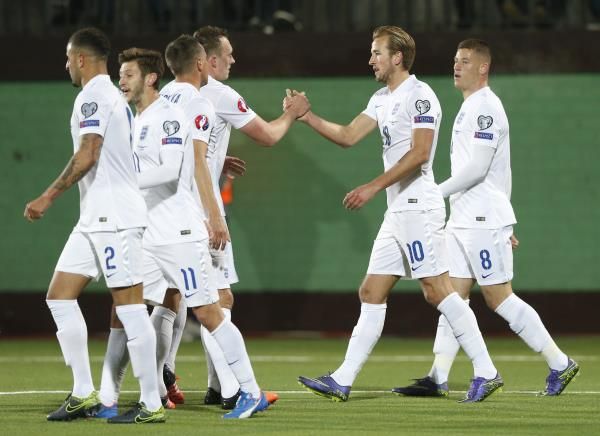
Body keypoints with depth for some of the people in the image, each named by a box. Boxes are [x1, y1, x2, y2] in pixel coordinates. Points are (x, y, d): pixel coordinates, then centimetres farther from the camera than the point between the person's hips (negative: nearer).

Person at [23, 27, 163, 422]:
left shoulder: (94, 96, -11)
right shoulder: (113, 97, 19)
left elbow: (88, 155, -20)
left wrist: (50, 196, -17)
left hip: (114, 218, -10)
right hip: (96, 219, 10)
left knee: (130, 305, -9)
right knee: (60, 296, 8)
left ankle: (152, 403, -8)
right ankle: (84, 394, 8)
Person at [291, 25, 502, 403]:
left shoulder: (419, 95, -11)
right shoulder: (383, 99, 17)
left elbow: (419, 154, -19)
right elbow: (348, 136, 17)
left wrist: (374, 187, -19)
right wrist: (307, 117, 7)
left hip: (419, 208, -10)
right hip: (398, 212, 10)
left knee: (437, 290, -10)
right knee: (371, 294, 7)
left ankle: (486, 372, -5)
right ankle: (342, 382, 7)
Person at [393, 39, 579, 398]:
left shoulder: (486, 107, -13)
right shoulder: (471, 107, 18)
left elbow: (476, 167, -21)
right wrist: (504, 225, 23)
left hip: (484, 220, -10)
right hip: (464, 220, 10)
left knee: (500, 297, -6)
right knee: (454, 295, 4)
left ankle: (560, 364, 1)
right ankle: (438, 378, 1)